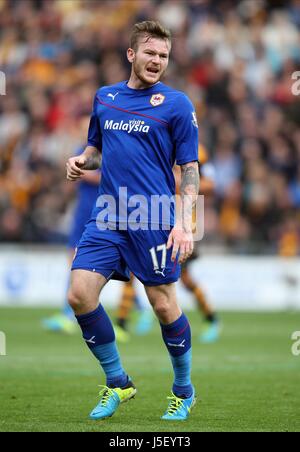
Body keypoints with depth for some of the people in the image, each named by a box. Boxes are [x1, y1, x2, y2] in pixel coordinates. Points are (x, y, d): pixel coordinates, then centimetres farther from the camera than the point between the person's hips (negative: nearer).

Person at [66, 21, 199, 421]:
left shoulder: (176, 104, -2)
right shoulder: (104, 97, 11)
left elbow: (190, 169, -2)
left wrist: (184, 223, -13)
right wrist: (82, 160, 3)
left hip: (153, 222, -4)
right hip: (107, 217, 4)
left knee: (164, 305, 0)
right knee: (80, 295, -7)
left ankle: (184, 391, 22)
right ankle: (117, 383, 9)